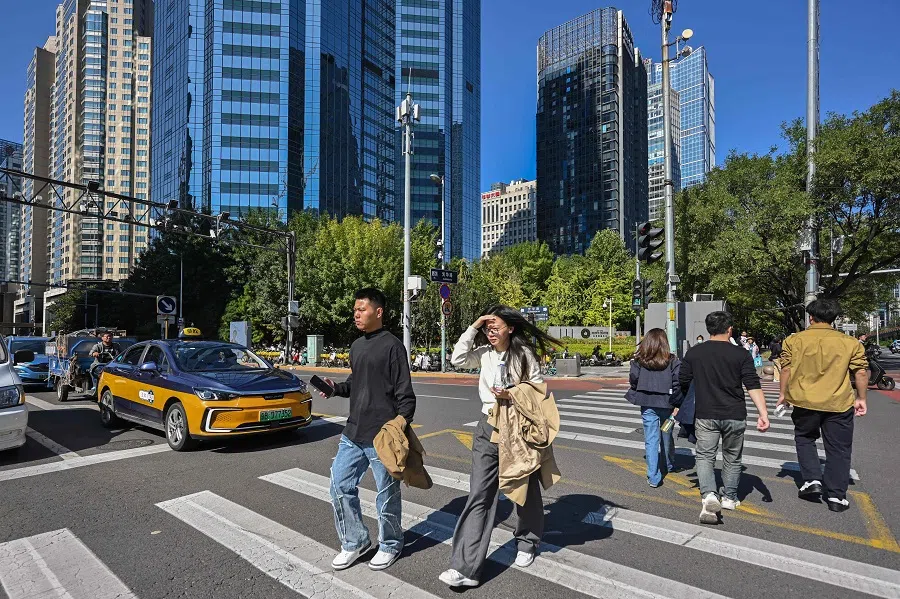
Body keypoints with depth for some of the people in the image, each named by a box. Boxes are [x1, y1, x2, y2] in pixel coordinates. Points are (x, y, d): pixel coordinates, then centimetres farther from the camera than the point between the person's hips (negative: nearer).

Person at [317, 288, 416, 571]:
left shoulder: (392, 346, -10)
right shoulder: (356, 346, 13)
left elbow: (405, 394, -12)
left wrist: (401, 426, -20)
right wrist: (335, 388, 4)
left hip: (382, 436, -7)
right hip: (353, 433, 8)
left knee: (387, 492, 7)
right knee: (341, 485, 11)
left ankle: (390, 545, 29)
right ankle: (354, 542, 29)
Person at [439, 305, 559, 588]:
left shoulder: (524, 353, -8)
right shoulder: (485, 353, 2)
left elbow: (538, 389, -6)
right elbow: (458, 360, -8)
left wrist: (512, 395, -21)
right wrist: (473, 328, -10)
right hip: (488, 428, 3)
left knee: (526, 489, 17)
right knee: (479, 496, -4)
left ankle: (527, 543, 43)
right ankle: (466, 568, -3)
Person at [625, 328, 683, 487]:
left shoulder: (639, 360, -5)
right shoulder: (672, 360, -6)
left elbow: (633, 380, -5)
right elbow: (678, 383, -10)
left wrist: (637, 395, 12)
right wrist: (677, 403, -3)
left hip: (647, 404, 0)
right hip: (666, 404, 1)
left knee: (651, 440, 4)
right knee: (667, 436, 21)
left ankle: (653, 477, 2)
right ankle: (670, 466, 44)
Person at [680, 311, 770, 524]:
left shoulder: (693, 353, 0)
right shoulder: (741, 354, -4)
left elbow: (682, 384, 6)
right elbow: (753, 385, -12)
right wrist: (763, 413, -14)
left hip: (705, 415, 0)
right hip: (734, 416, 1)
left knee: (705, 456, 6)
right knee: (732, 458, 18)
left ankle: (708, 495, -14)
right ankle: (729, 497, 29)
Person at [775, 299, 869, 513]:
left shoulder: (794, 340, -3)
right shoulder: (849, 342, 0)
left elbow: (786, 369, -4)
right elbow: (861, 372, 0)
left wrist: (783, 393, 7)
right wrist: (861, 398, 11)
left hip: (804, 401, 0)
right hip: (839, 404, 1)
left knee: (805, 439, 22)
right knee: (838, 449, 11)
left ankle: (812, 479, 10)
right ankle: (836, 496, 14)